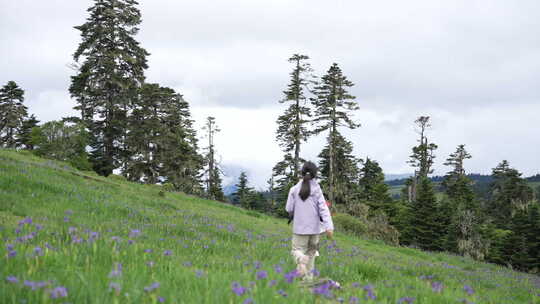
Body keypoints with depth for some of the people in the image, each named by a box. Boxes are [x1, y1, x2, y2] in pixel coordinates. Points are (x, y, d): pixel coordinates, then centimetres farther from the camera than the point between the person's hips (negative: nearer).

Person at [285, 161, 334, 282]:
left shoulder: (294, 189, -3)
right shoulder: (317, 189, -3)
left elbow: (289, 209, -1)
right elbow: (323, 209, -10)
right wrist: (329, 227, -15)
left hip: (299, 227, -1)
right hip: (314, 228, 1)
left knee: (297, 250, 4)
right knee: (311, 252, 15)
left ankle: (301, 259, -31)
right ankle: (308, 279, 14)